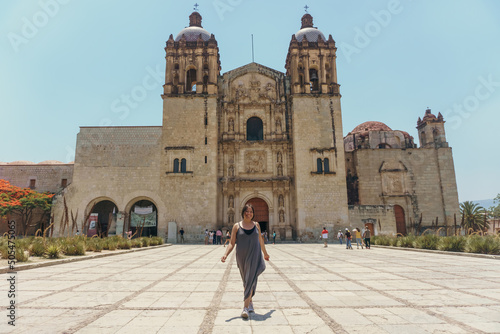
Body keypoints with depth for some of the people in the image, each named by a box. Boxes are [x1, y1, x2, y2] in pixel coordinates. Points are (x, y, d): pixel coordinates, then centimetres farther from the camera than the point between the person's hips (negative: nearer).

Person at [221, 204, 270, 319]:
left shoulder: (256, 225, 6)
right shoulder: (237, 226, 1)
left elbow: (260, 240, 18)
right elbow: (232, 243, -1)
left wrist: (265, 253, 28)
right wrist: (225, 254, -17)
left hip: (254, 256, 0)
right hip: (242, 257, 0)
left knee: (251, 280, -11)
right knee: (246, 281, 13)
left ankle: (245, 307, -10)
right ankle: (250, 302, 34)